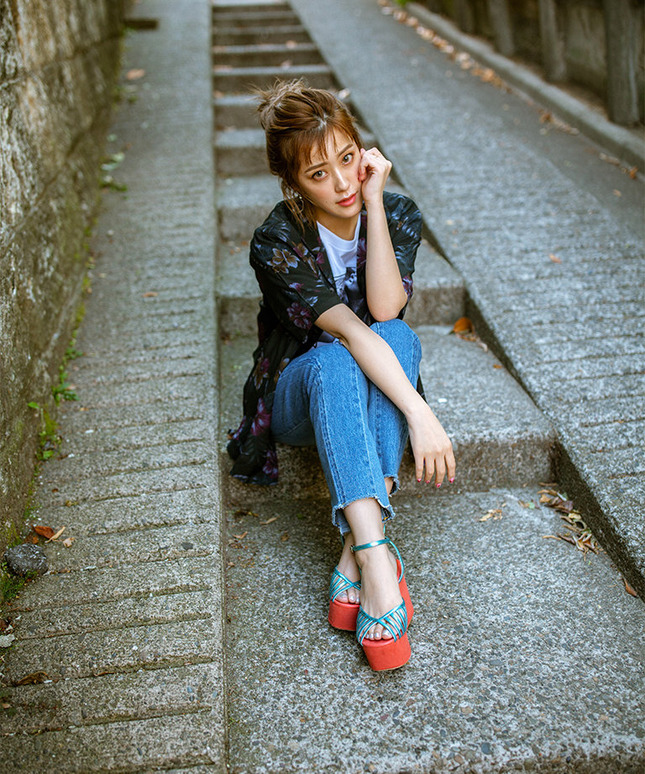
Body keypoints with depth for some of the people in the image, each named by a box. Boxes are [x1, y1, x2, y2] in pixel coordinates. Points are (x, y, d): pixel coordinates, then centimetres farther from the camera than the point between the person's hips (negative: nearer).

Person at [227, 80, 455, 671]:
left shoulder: (399, 215, -8)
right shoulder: (277, 244, -20)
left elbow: (385, 307, -25)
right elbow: (350, 332, -33)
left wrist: (373, 203, -27)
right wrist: (420, 413, -41)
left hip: (376, 389, 3)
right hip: (299, 395, -3)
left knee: (399, 335, -32)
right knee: (331, 361, -38)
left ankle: (358, 549, -38)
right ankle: (377, 559, -48)